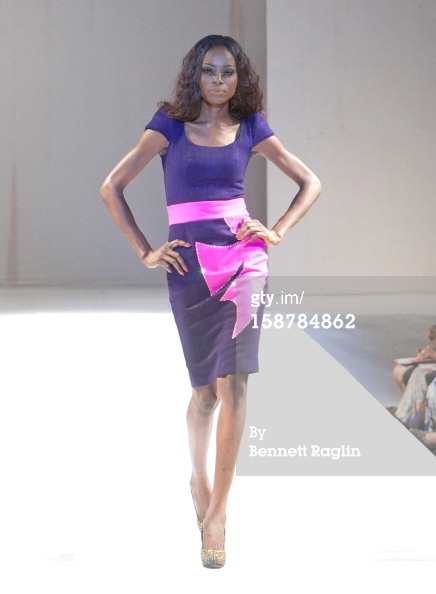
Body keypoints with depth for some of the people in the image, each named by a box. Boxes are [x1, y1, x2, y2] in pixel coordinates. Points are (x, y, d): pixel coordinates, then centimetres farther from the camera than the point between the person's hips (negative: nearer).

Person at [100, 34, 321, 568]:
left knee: (233, 383, -10)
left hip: (242, 256, 1)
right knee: (207, 387, 6)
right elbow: (112, 187, 2)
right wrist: (145, 252, -2)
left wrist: (277, 232, 5)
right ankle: (198, 477, 32)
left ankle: (216, 510, -7)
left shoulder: (250, 128, 10)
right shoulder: (170, 125, 4)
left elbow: (310, 183, 18)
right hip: (189, 262, -1)